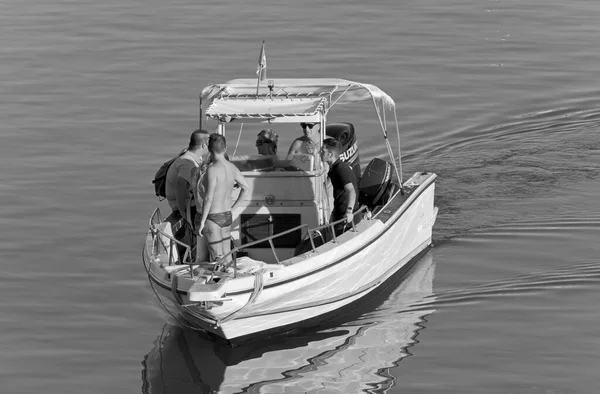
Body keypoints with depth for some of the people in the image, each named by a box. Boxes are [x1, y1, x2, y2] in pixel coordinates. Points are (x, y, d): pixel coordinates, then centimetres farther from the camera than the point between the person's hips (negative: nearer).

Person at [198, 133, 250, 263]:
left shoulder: (212, 169, -19)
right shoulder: (232, 168, 3)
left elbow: (208, 198, -21)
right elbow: (246, 188, 15)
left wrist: (202, 221, -14)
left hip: (213, 217, -7)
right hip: (227, 216, 7)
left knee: (217, 257, -5)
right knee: (227, 254, 14)